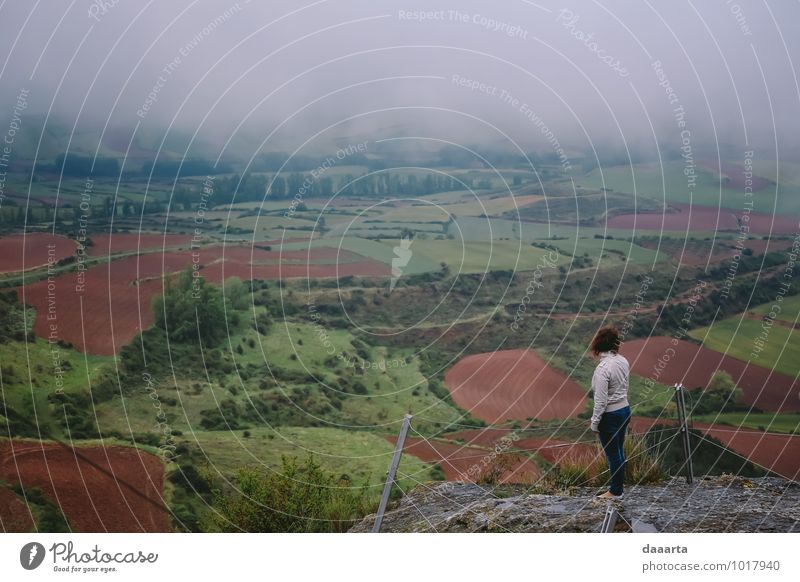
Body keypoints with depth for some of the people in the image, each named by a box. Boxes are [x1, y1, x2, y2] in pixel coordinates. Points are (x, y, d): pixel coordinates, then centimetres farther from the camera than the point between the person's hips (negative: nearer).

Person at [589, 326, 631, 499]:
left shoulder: (603, 368, -24)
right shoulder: (622, 361, -1)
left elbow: (601, 400, -23)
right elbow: (624, 387, 9)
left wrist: (594, 422, -12)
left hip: (610, 415, -8)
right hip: (625, 410, 8)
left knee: (612, 453, 7)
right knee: (619, 451, 21)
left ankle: (616, 491, 20)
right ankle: (620, 483, 35)